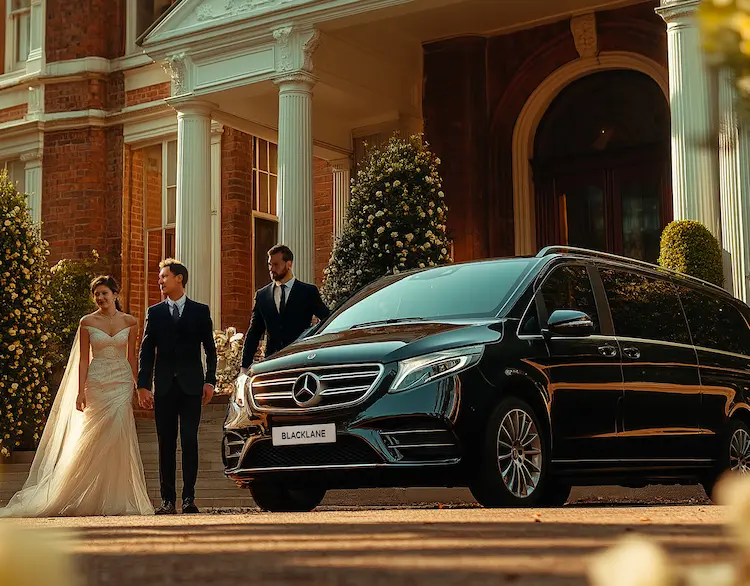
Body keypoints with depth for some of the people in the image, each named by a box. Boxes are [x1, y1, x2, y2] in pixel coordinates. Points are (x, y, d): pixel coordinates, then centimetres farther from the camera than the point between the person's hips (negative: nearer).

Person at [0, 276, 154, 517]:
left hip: (122, 382, 1)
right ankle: (97, 498, 5)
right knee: (96, 439, -3)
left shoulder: (130, 322, 6)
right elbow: (83, 360, 0)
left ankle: (119, 499, -1)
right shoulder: (87, 322, 2)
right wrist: (80, 391, -7)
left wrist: (138, 386, 10)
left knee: (119, 436, -8)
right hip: (97, 382, -1)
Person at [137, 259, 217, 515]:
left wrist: (210, 381, -2)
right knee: (166, 444, 2)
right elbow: (146, 351, 8)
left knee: (190, 441, -6)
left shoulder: (200, 311, 6)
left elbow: (210, 349, 7)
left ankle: (188, 497, -3)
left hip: (191, 386, -2)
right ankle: (168, 499, 5)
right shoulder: (154, 312, 10)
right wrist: (143, 386, 0)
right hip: (164, 387, 2)